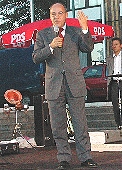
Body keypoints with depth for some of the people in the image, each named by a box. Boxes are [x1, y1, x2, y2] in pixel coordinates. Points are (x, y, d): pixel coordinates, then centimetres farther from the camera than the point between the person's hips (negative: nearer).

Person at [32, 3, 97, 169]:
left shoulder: (76, 32, 8)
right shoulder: (43, 34, 8)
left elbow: (88, 48, -5)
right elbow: (36, 58, 0)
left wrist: (84, 29, -18)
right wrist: (51, 46, -16)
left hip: (75, 83, 0)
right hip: (54, 84, 1)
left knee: (80, 121, 2)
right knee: (58, 125, 4)